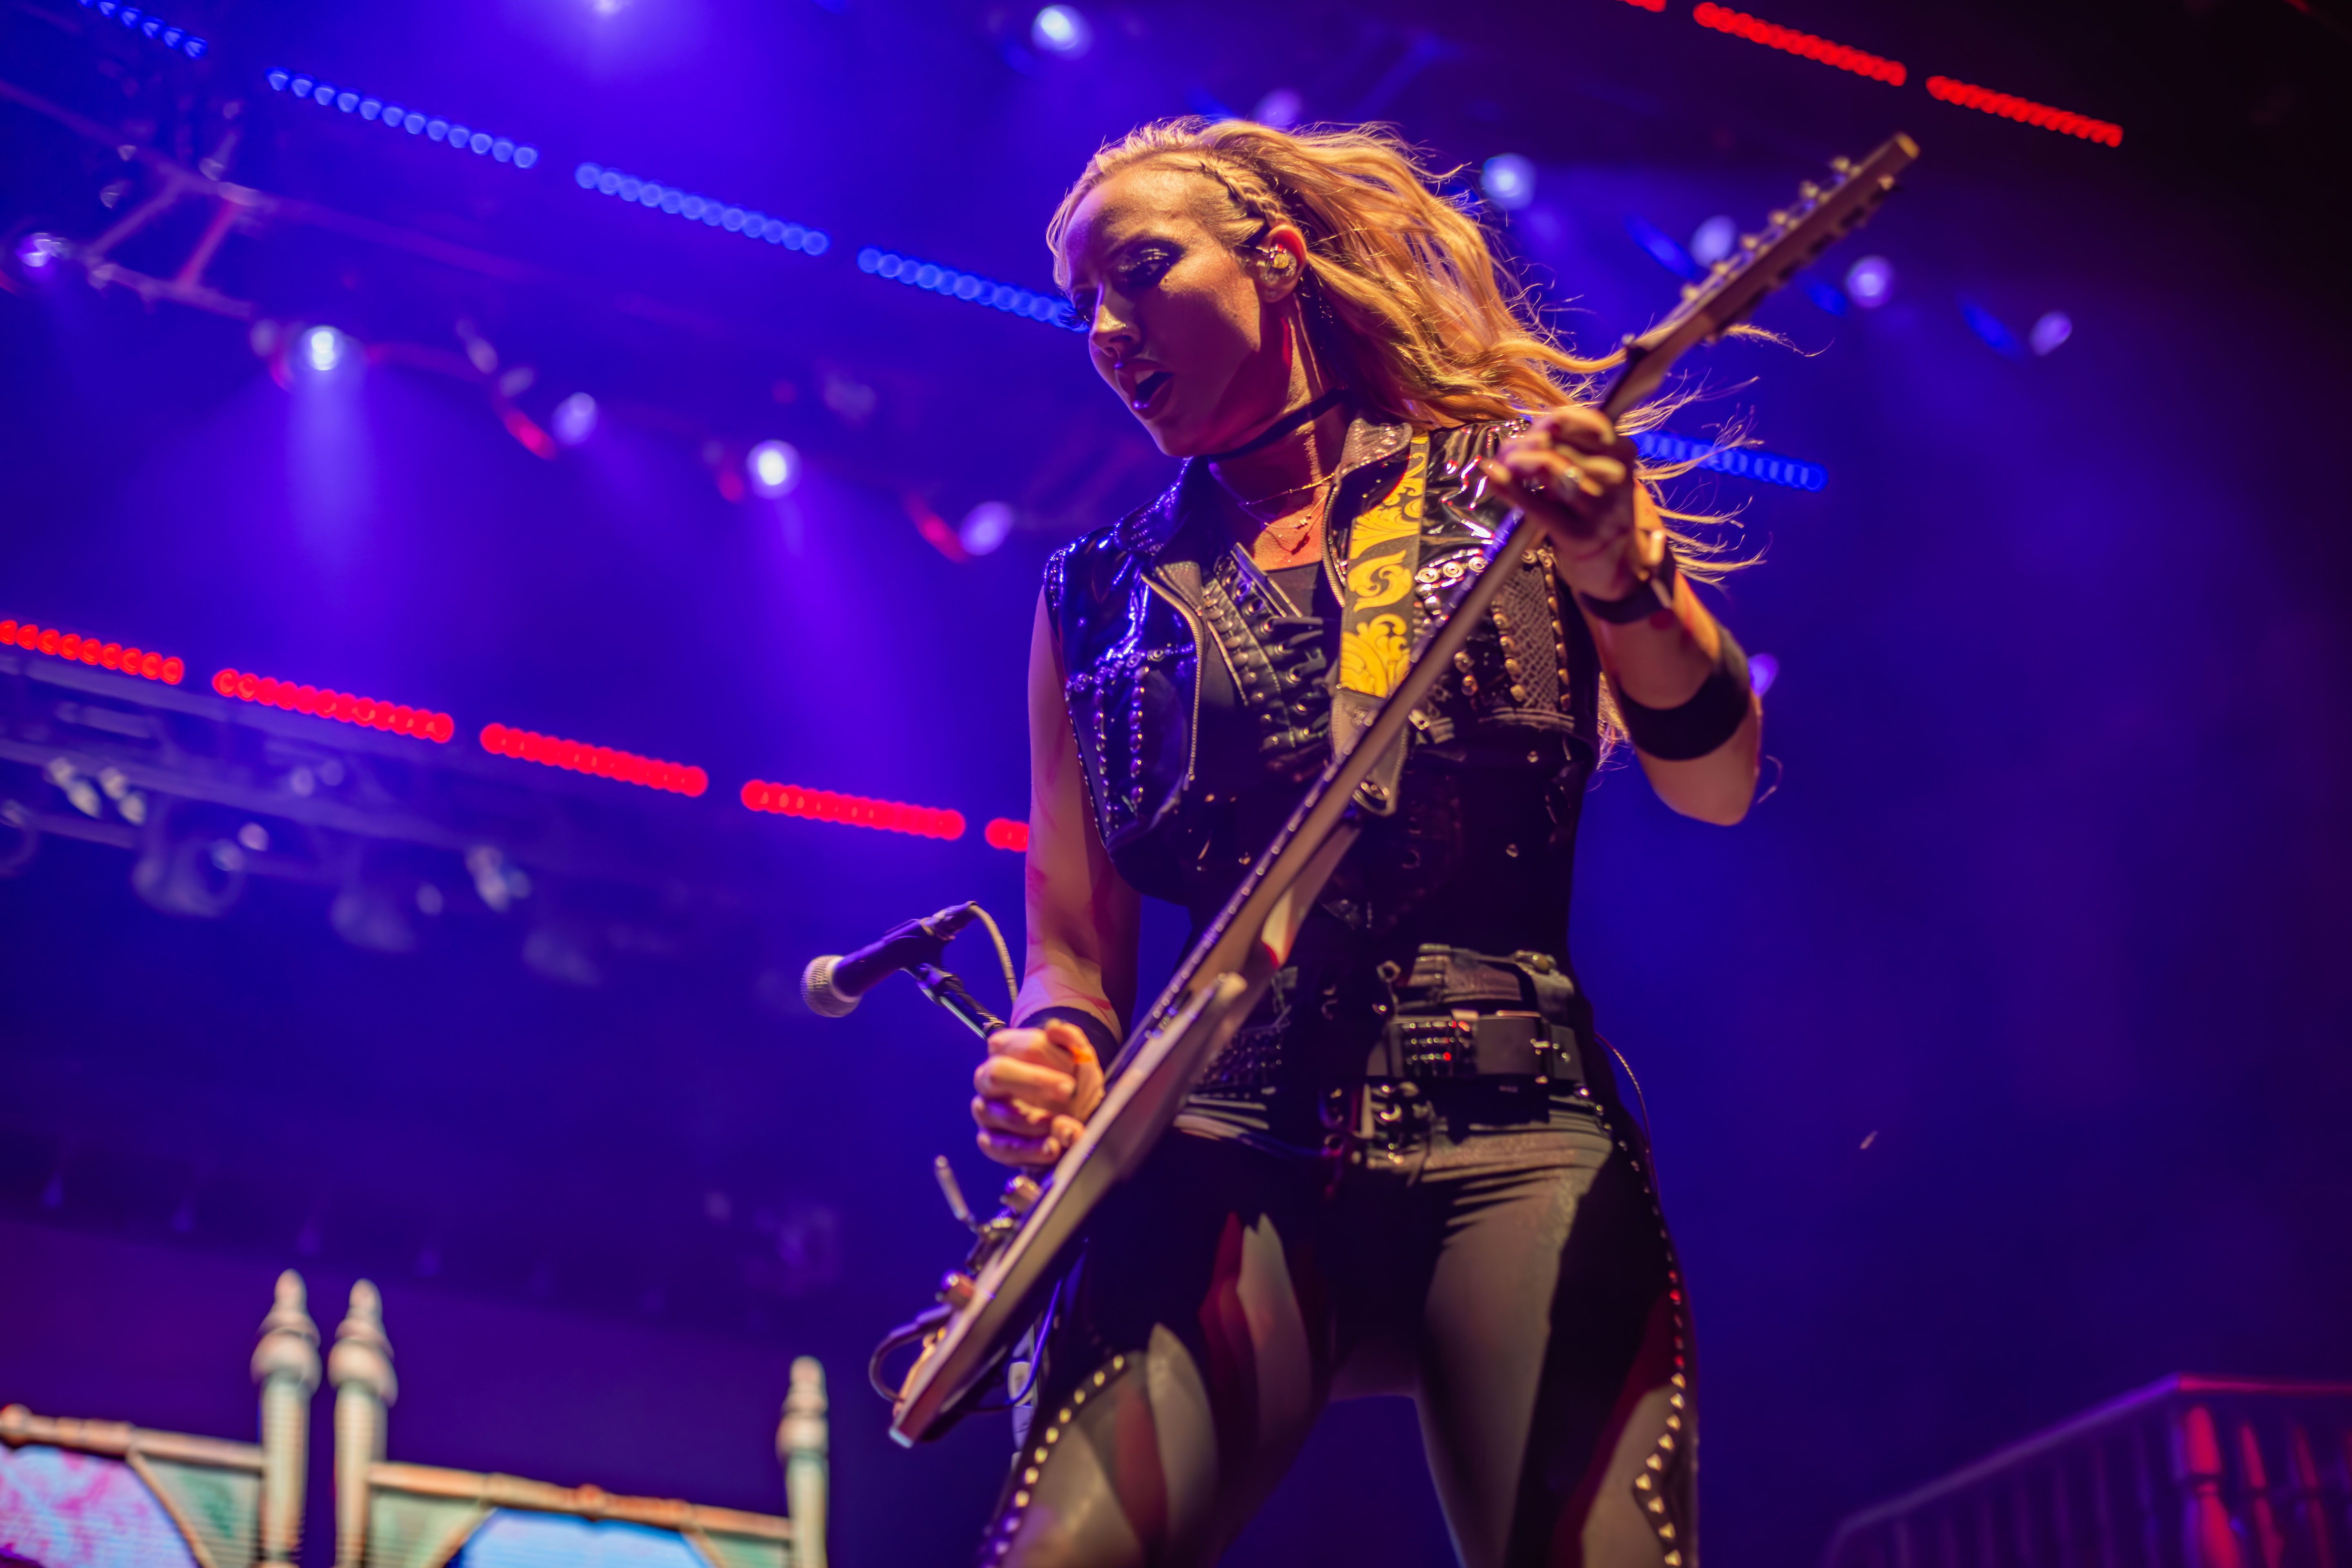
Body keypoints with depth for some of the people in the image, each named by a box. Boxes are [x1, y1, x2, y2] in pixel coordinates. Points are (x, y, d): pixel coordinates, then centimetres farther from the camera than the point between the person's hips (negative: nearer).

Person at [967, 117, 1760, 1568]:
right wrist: (1061, 1064, -4)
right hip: (1225, 1151, 1)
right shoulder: (1098, 597, 17)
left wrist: (1618, 577, -18)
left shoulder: (1517, 472, 12)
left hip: (1518, 1137, -1)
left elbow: (1719, 786, 1)